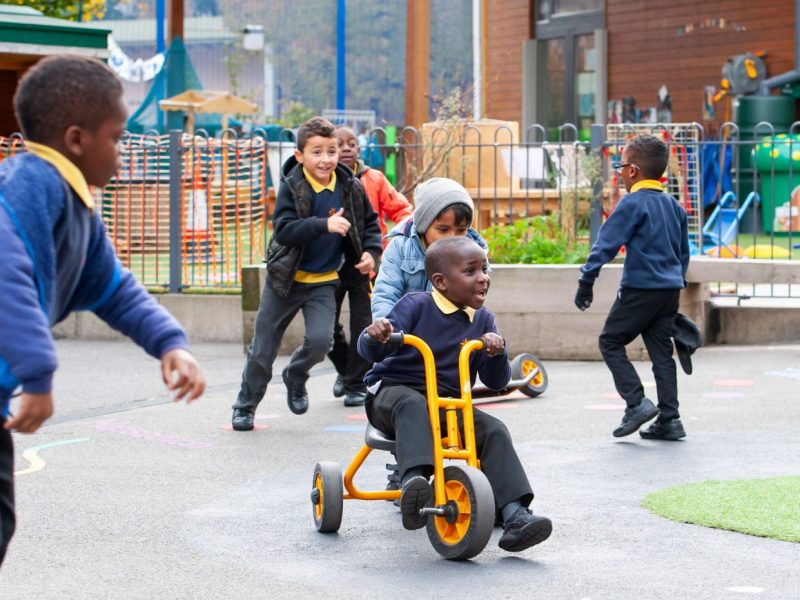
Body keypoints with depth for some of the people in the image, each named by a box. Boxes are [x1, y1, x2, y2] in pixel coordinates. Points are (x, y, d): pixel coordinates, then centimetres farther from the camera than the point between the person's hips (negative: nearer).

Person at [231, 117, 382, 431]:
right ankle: (245, 405, 26)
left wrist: (370, 252, -6)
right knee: (263, 349, 5)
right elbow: (283, 228, -27)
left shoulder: (350, 187, -5)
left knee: (320, 339, -18)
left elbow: (370, 223, 11)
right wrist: (325, 225, -38)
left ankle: (295, 377, 15)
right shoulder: (291, 186, -15)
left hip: (323, 281, 2)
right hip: (285, 278, -2)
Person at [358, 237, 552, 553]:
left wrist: (496, 353, -16)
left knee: (494, 430, -19)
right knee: (413, 405, -40)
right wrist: (375, 335, -38)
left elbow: (495, 381, 6)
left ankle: (515, 516, -28)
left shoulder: (482, 319, 8)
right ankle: (413, 483, -61)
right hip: (394, 391, -5)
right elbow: (370, 352, -14)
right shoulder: (417, 305, -7)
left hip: (448, 402, 5)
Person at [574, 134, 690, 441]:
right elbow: (684, 252, 20)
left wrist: (586, 281, -10)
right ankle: (669, 418, 7)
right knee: (661, 350, 10)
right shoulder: (674, 206, 13)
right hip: (670, 289, 7)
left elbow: (607, 244, -13)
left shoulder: (632, 203, -10)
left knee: (611, 342, 4)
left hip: (640, 289, -7)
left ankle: (636, 402, -8)